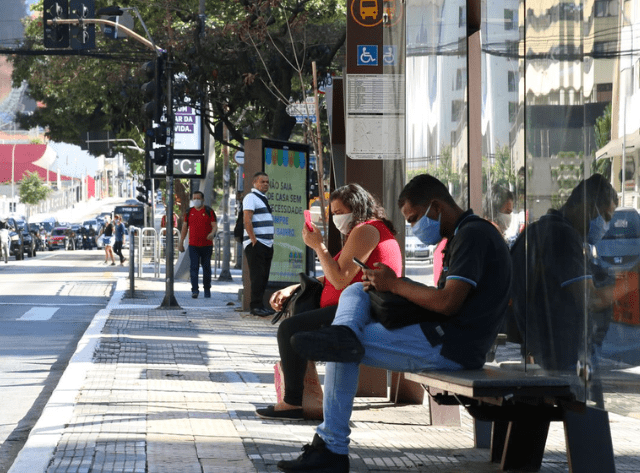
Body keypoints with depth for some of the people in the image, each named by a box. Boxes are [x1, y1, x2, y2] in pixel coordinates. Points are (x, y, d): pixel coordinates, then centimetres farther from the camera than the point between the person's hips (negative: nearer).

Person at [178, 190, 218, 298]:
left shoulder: (209, 211, 2)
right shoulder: (189, 212, 9)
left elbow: (214, 225, -4)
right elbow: (184, 227, 14)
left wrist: (212, 233, -26)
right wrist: (181, 242, 11)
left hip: (206, 245, -1)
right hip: (193, 245, 1)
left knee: (206, 267, 7)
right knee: (193, 267, -10)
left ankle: (207, 289, 21)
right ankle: (194, 290, -14)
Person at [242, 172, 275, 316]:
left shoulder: (263, 199, 22)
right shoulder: (251, 197, -7)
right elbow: (247, 220, -16)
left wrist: (271, 242, 18)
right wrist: (253, 240, -20)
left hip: (267, 244, 9)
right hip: (255, 244, -9)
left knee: (263, 277, 8)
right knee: (257, 276, -11)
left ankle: (259, 305, 11)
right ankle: (255, 306, -11)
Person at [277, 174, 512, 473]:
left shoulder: (473, 236, -14)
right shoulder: (465, 235, 22)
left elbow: (448, 302, -24)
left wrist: (395, 285, -10)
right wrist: (386, 285, 6)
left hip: (450, 347, -11)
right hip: (442, 338, 11)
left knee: (346, 351, -9)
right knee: (355, 292, 8)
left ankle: (332, 447, -18)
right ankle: (344, 333, -26)